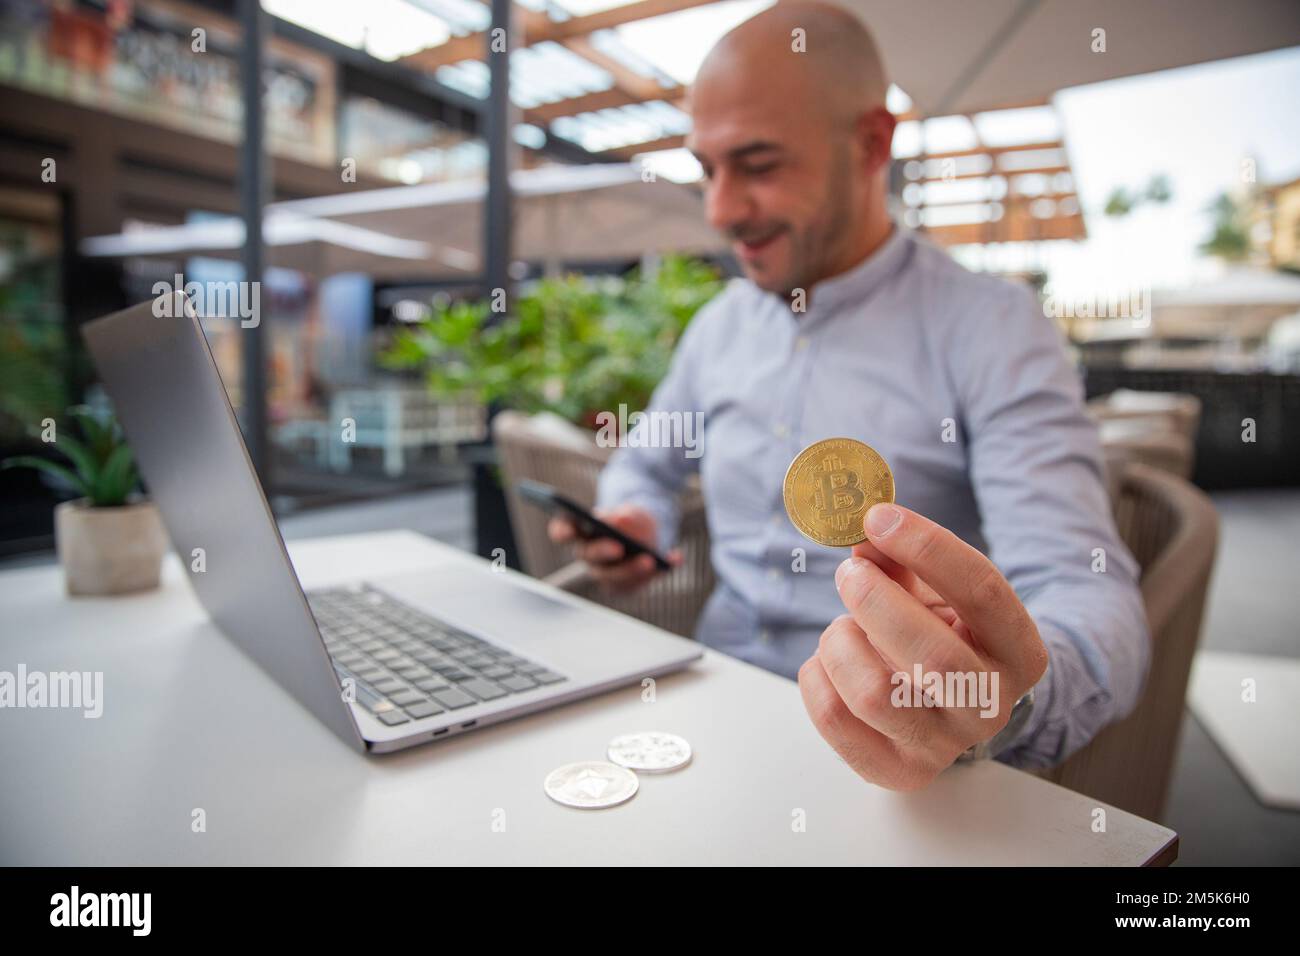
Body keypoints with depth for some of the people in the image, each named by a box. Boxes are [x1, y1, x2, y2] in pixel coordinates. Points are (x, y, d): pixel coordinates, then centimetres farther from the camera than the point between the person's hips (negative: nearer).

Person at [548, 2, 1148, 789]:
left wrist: (1007, 697, -40)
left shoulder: (994, 328, -8)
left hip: (873, 755, -3)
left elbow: (1091, 597, -18)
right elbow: (647, 462, 25)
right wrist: (633, 521, 1)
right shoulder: (720, 324, 10)